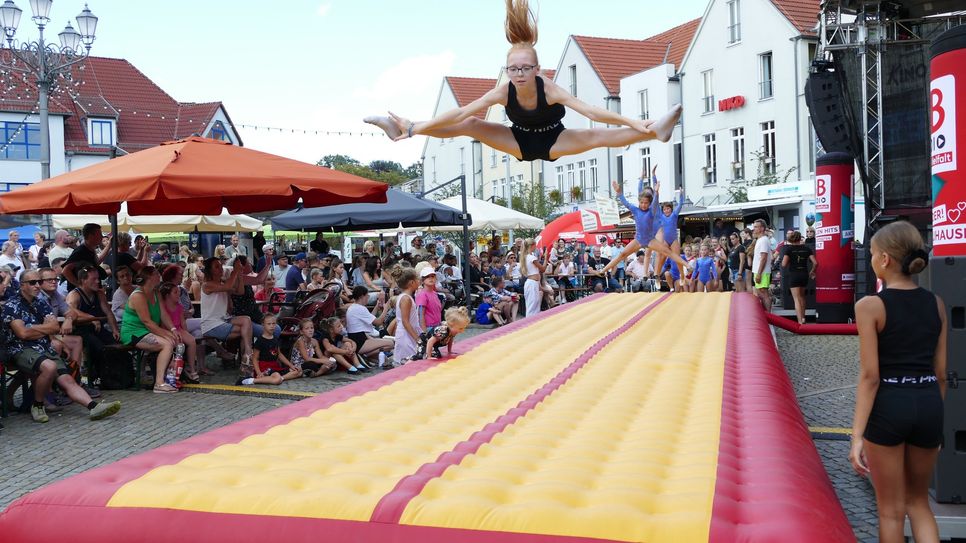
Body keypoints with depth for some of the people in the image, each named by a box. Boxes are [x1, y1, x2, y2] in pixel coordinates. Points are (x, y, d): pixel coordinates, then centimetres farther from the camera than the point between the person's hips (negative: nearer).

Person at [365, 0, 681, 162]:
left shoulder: (549, 88, -32)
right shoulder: (503, 92, -25)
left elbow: (590, 111, -37)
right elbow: (460, 113, -25)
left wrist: (633, 122, -43)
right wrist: (416, 129, -28)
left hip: (554, 141, -2)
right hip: (520, 142, 2)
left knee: (598, 136, -27)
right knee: (469, 126, -10)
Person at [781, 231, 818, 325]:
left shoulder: (789, 248, -7)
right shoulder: (806, 248, 3)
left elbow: (784, 264, -14)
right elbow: (815, 263, -2)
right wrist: (812, 272, 14)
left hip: (793, 275, -4)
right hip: (804, 274, 4)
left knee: (797, 299, -4)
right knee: (802, 296, 25)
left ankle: (800, 321, -13)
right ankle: (803, 317, 28)